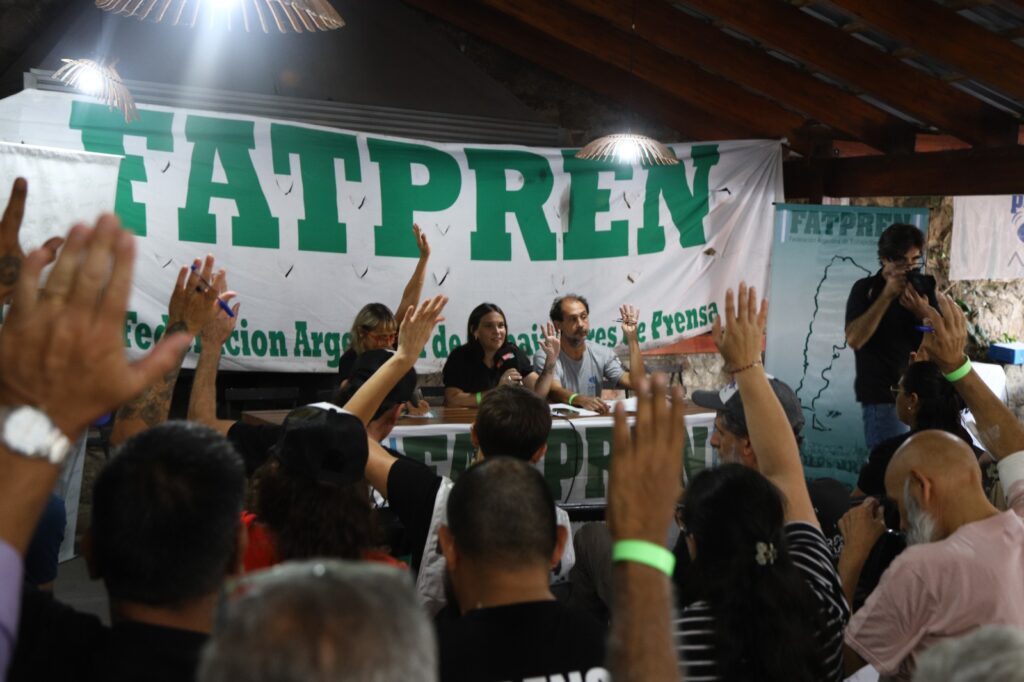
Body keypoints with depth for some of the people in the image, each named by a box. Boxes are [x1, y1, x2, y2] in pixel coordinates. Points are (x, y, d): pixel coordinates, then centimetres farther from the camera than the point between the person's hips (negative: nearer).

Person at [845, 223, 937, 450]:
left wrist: (924, 313, -15)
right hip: (883, 398, -4)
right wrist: (887, 295, -18)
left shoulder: (925, 286, 7)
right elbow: (854, 339, -15)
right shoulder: (865, 289, 0)